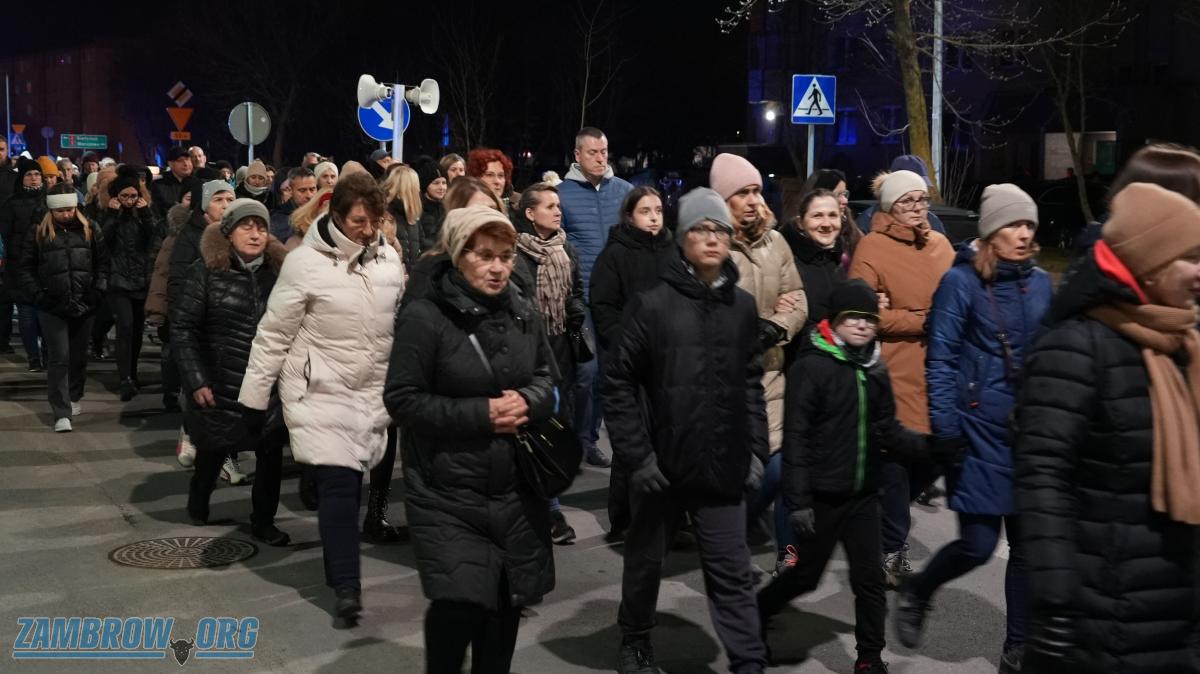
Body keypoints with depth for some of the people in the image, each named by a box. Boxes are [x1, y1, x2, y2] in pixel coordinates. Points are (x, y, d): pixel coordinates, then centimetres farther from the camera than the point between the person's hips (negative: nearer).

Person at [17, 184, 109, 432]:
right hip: (52, 307, -2)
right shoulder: (39, 233, 0)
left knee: (79, 356, 14)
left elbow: (103, 262, 7)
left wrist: (98, 291, -4)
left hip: (83, 306, 2)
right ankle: (62, 413, -6)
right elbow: (25, 267, 3)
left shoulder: (89, 230, 4)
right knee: (59, 358, -6)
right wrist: (38, 295, -7)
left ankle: (74, 398, 34)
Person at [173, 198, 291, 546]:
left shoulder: (279, 270, 1)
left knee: (271, 452, 2)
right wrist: (196, 381, -11)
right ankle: (198, 504, 44)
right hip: (221, 385, -1)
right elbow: (183, 327, -6)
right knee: (213, 450, 16)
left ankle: (264, 521, 20)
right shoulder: (206, 271, -6)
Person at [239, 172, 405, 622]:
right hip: (322, 390, -5)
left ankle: (340, 567, 27)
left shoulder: (389, 258, 3)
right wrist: (254, 396, -6)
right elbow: (274, 334, -7)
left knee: (352, 480, 11)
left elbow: (403, 322, 14)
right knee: (338, 482, -12)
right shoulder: (305, 263, -11)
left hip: (373, 390, 5)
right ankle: (346, 583, -6)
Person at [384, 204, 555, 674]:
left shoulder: (523, 314, 5)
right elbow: (402, 400, -13)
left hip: (514, 488, 5)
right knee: (459, 605, -12)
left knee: (506, 604, 13)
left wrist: (528, 401, -9)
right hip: (448, 494, -5)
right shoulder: (424, 318, -13)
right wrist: (481, 413, -19)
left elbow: (546, 378, 16)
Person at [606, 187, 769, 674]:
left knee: (732, 574, 3)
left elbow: (751, 384, 13)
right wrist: (635, 454, -12)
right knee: (646, 561, 17)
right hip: (661, 465, -2)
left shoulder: (743, 307, 5)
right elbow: (619, 381, -7)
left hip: (723, 467, 2)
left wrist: (756, 450, 7)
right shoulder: (652, 304, -8)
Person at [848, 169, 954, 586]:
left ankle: (891, 519, 35)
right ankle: (892, 549, 15)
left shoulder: (939, 244, 12)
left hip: (936, 369, 6)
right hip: (895, 373, -6)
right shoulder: (872, 248, -6)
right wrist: (923, 322, -12)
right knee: (897, 455, -1)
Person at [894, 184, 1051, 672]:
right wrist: (946, 429, -14)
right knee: (978, 545, -3)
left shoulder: (1040, 283, 7)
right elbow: (939, 360, -9)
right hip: (980, 431, -5)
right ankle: (916, 593, 27)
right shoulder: (961, 282, -7)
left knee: (1028, 545, 7)